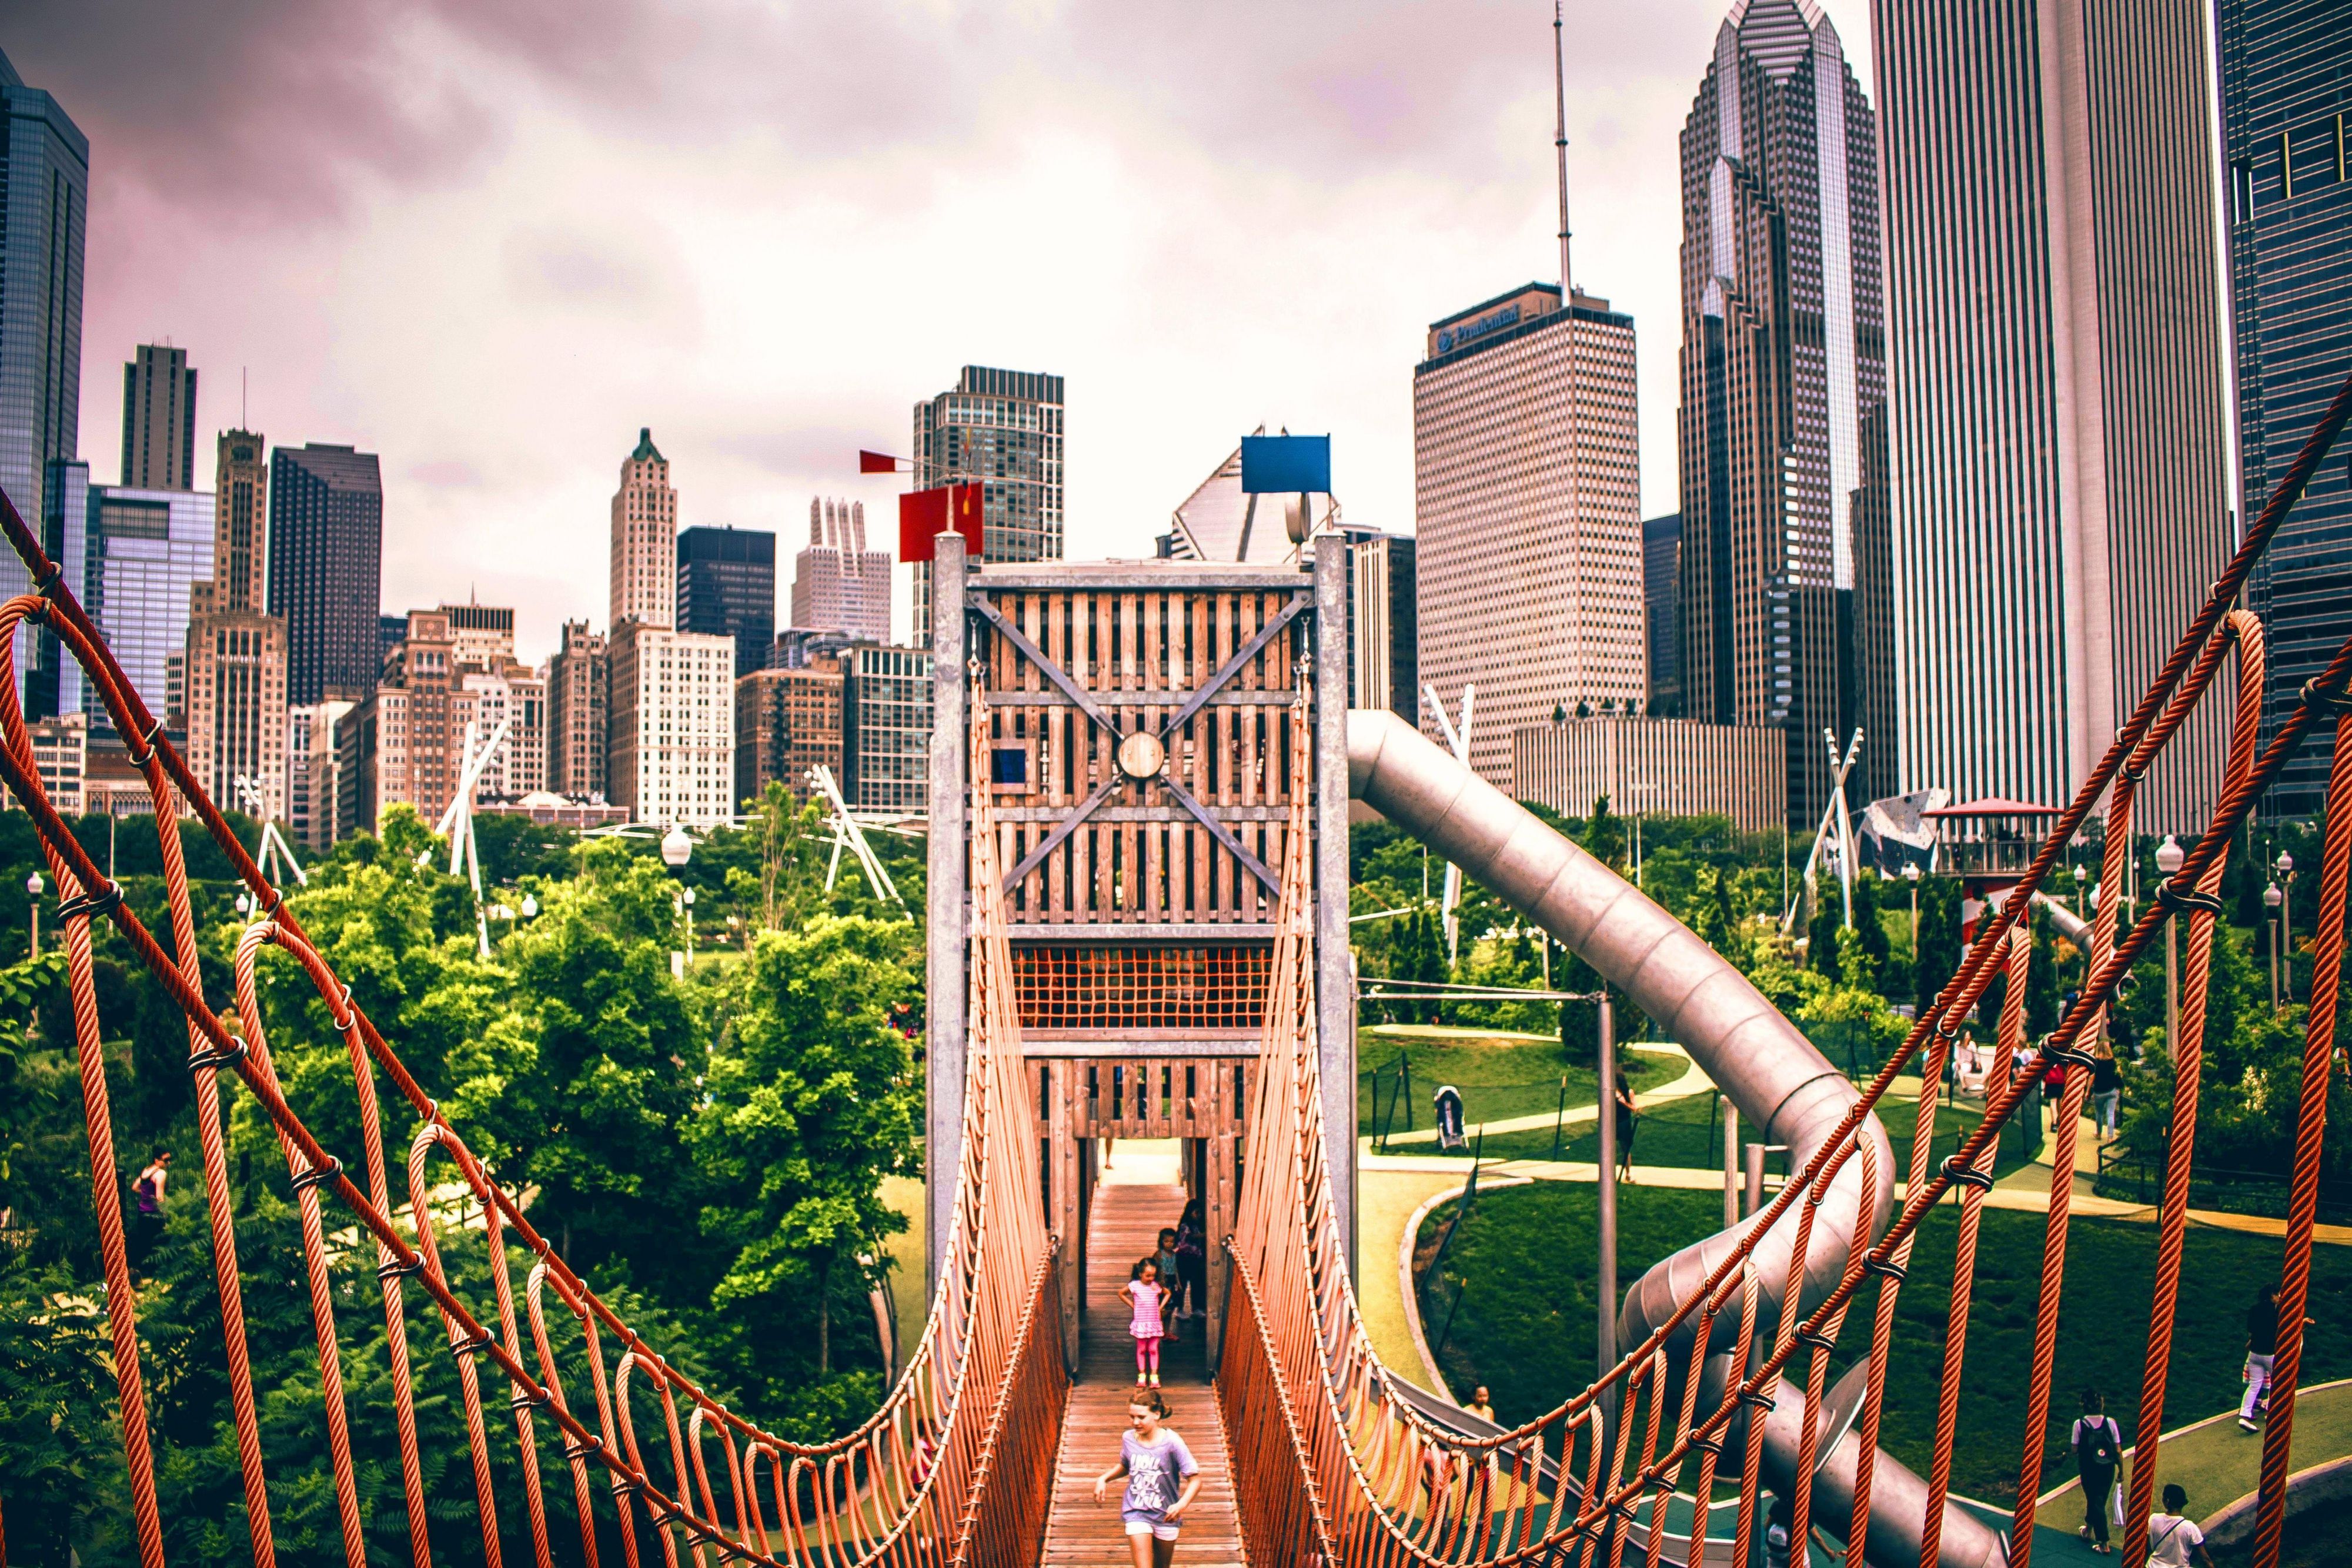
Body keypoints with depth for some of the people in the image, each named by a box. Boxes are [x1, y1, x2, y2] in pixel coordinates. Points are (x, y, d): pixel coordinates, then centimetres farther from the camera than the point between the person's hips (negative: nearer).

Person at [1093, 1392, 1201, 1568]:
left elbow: (1195, 1480, -18)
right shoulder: (1128, 1438, -6)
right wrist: (1103, 1479, 1)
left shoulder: (1171, 1442, -18)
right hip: (1136, 1513, 1)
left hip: (1166, 1515, -1)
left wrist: (1181, 1505, -34)